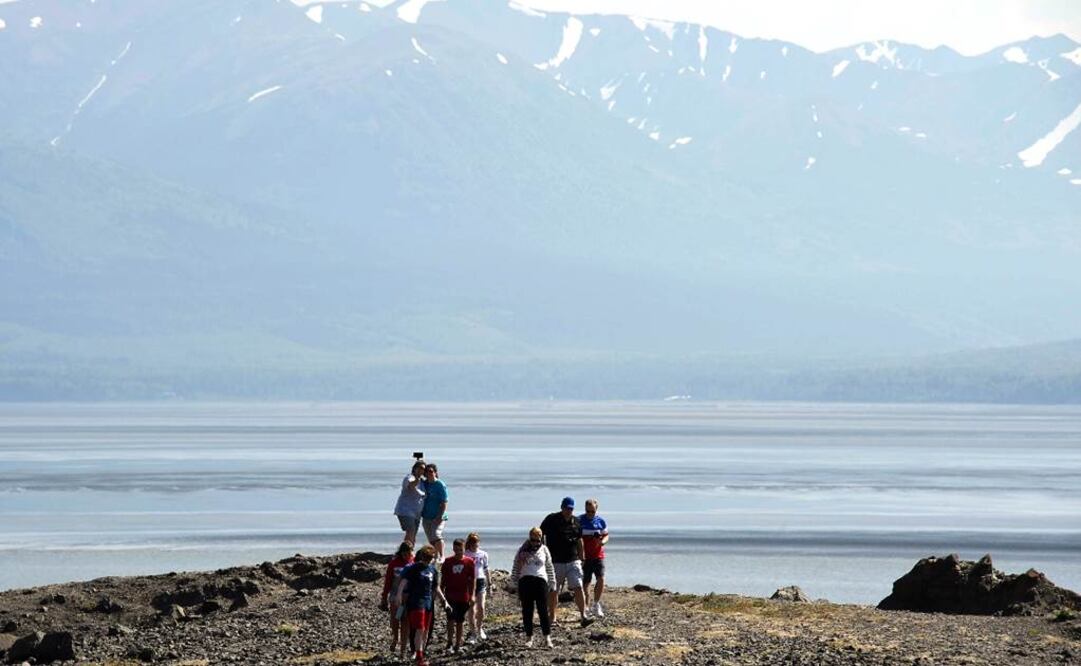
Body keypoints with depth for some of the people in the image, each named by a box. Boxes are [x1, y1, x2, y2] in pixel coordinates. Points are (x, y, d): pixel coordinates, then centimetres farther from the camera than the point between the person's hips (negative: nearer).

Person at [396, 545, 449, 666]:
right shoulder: (413, 569, -7)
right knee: (419, 630, -12)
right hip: (416, 602, -6)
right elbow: (404, 582, -18)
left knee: (426, 631, 8)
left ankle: (421, 654, 18)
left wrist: (443, 600, 18)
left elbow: (436, 588, 21)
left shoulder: (432, 570, 11)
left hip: (429, 602, 6)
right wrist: (399, 595, -32)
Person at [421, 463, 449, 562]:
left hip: (437, 517, -6)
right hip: (426, 516, 6)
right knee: (431, 539, 9)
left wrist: (440, 516, -18)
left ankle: (441, 556, -8)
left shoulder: (440, 485, -9)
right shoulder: (424, 484, 8)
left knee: (436, 535, -19)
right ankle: (436, 556, 21)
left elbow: (444, 502, -11)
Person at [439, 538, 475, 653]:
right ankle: (449, 643, -8)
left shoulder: (469, 562, 1)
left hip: (463, 597, 1)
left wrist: (471, 596, -1)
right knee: (451, 619, -15)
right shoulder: (448, 561, 1)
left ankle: (458, 645, 17)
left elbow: (472, 580, 3)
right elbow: (443, 579, 6)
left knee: (460, 622, 9)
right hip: (450, 596, -1)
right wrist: (441, 594, 4)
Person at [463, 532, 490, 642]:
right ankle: (473, 633, 6)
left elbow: (486, 570, 15)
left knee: (481, 607, -10)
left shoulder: (483, 554, 8)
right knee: (471, 609, -1)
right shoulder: (465, 555, 1)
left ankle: (480, 629, 11)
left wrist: (489, 585, 14)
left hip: (480, 581, 1)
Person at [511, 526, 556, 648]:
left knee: (543, 610, -4)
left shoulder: (544, 550, 11)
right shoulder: (522, 551, 7)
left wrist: (552, 583, 13)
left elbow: (550, 567, 16)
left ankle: (547, 637, -3)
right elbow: (515, 567, 10)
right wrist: (514, 583, 6)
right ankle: (529, 637, 11)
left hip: (540, 580, 0)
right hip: (525, 582, 0)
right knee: (527, 611, 3)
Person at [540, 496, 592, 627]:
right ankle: (552, 618, 16)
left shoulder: (576, 521, 8)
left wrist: (581, 559, 18)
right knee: (553, 591, 4)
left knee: (578, 588, -8)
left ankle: (583, 616, -9)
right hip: (555, 561, -3)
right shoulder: (551, 519, -4)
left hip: (573, 561, 3)